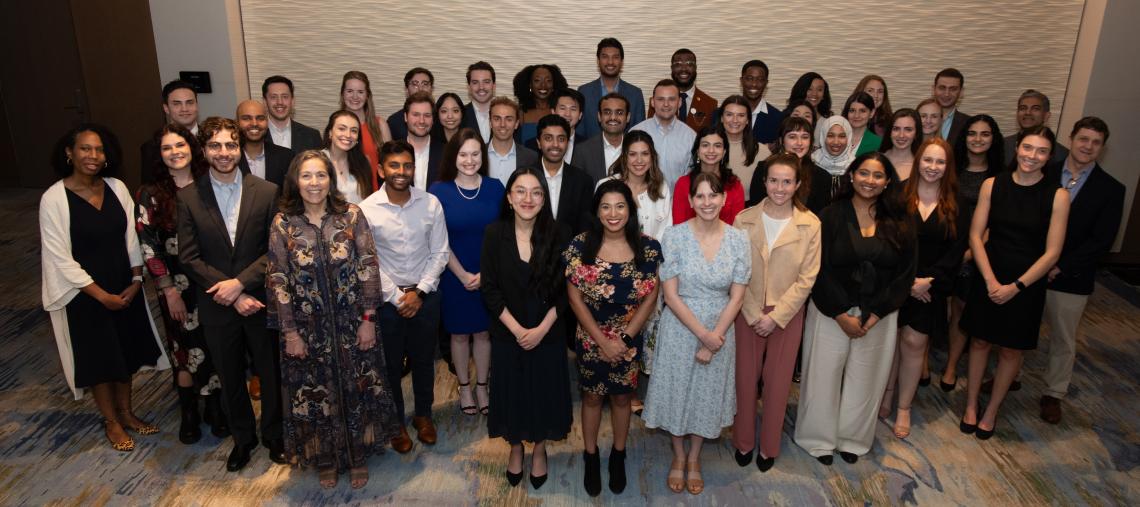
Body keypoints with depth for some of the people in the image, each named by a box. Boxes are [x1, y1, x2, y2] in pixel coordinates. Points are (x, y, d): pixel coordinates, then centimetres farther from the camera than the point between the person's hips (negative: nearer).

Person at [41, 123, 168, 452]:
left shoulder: (117, 188, -3)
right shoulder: (54, 199, -15)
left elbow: (131, 237, 2)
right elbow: (61, 259, -15)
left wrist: (135, 281, -5)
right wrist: (102, 295, -14)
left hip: (125, 288, 4)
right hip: (85, 294, -4)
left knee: (127, 351, 17)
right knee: (99, 358, 11)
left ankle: (126, 411, 37)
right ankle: (111, 422, 30)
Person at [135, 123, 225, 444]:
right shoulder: (151, 194, -4)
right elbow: (148, 246, -6)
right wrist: (169, 290, -9)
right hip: (177, 285, -1)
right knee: (185, 346, 9)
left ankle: (215, 407, 26)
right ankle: (188, 413, 27)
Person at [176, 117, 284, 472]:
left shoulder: (267, 192, -7)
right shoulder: (188, 198, -4)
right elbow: (189, 257, -7)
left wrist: (239, 282, -18)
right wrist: (233, 296, -15)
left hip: (260, 301, -1)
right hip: (217, 307, 1)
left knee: (271, 374, 13)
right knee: (230, 379, 17)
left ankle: (274, 436, 35)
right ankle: (242, 438, 38)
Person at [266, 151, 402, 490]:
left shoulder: (351, 215, -7)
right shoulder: (282, 223, -6)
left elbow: (369, 268, -6)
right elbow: (278, 281, -4)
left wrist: (368, 319, -8)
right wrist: (290, 331, -6)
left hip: (351, 323, 0)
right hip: (308, 328, 0)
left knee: (357, 391, 12)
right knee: (315, 394, 14)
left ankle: (358, 456, 34)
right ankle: (325, 459, 37)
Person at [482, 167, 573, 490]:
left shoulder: (559, 235, -9)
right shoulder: (495, 233, -9)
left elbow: (565, 290, -6)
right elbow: (489, 289, -8)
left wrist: (542, 329, -14)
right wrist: (516, 329, -14)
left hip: (548, 335, 0)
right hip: (507, 334, 0)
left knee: (544, 392, 13)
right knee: (511, 391, 13)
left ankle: (539, 450, 38)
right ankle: (515, 449, 39)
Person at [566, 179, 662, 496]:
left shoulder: (648, 247, -10)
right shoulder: (581, 246, -13)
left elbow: (651, 298, -6)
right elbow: (575, 299, -10)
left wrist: (624, 338, -12)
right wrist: (602, 341, -13)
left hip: (630, 340, 1)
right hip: (591, 339, -1)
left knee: (622, 397, 16)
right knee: (592, 397, 15)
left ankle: (618, 457, 38)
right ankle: (591, 457, 36)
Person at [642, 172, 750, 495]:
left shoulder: (738, 239, -8)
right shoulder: (674, 236, -14)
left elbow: (736, 297, -5)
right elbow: (671, 295, -14)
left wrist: (714, 338, -12)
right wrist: (702, 333, -17)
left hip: (719, 331, 2)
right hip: (680, 329, -2)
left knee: (707, 394, 16)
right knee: (676, 391, 12)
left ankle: (694, 458, 39)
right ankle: (678, 456, 37)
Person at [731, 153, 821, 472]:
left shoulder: (810, 224, -7)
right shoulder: (744, 220, -6)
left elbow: (806, 278, -7)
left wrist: (776, 316, -12)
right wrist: (754, 314, -11)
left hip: (787, 315, 0)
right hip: (748, 312, 0)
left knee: (777, 382, 11)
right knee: (745, 378, 10)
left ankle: (769, 447, 29)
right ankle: (743, 442, 29)